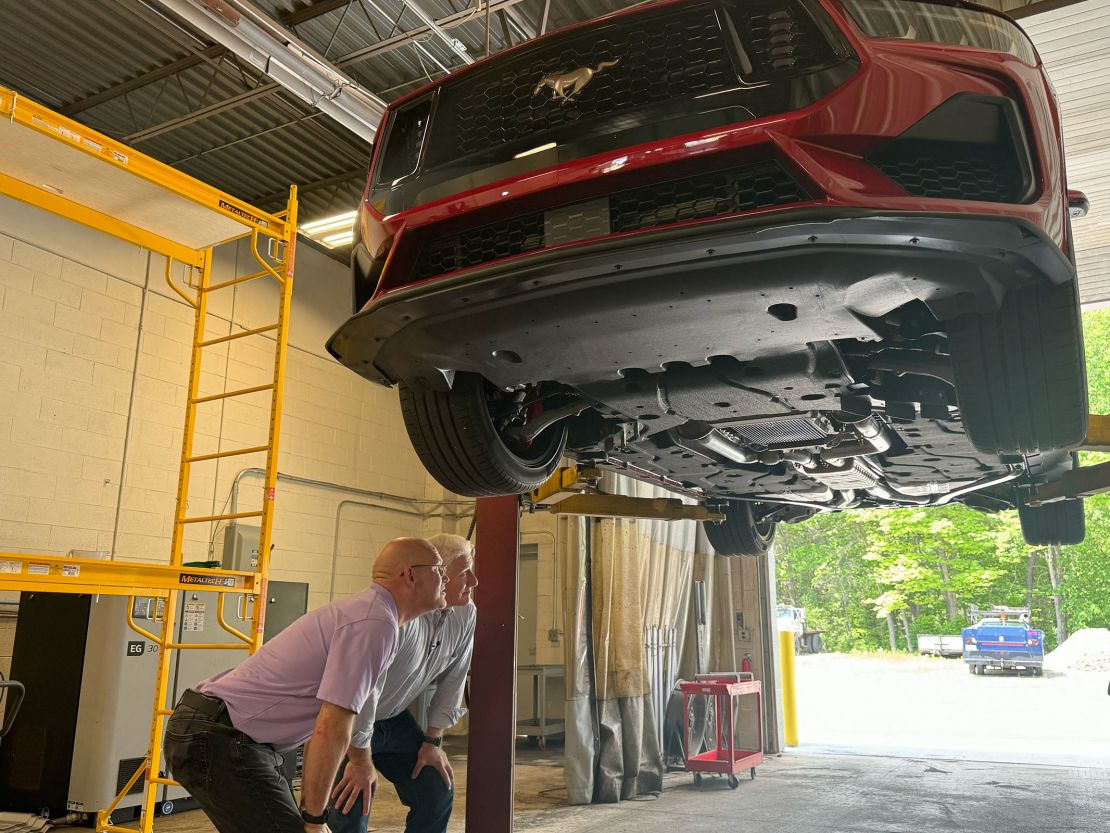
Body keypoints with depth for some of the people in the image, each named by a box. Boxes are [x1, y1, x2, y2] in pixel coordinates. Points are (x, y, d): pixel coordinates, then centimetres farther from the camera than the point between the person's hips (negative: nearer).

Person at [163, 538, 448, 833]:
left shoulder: (363, 609, 13)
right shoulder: (375, 622, -19)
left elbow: (342, 705, 29)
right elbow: (330, 729, -22)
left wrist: (360, 760, 41)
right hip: (219, 741, -10)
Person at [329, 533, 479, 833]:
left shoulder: (465, 615, -9)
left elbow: (452, 680, 2)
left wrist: (433, 740, 4)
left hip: (394, 718, 7)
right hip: (348, 718, -7)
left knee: (438, 792, 5)